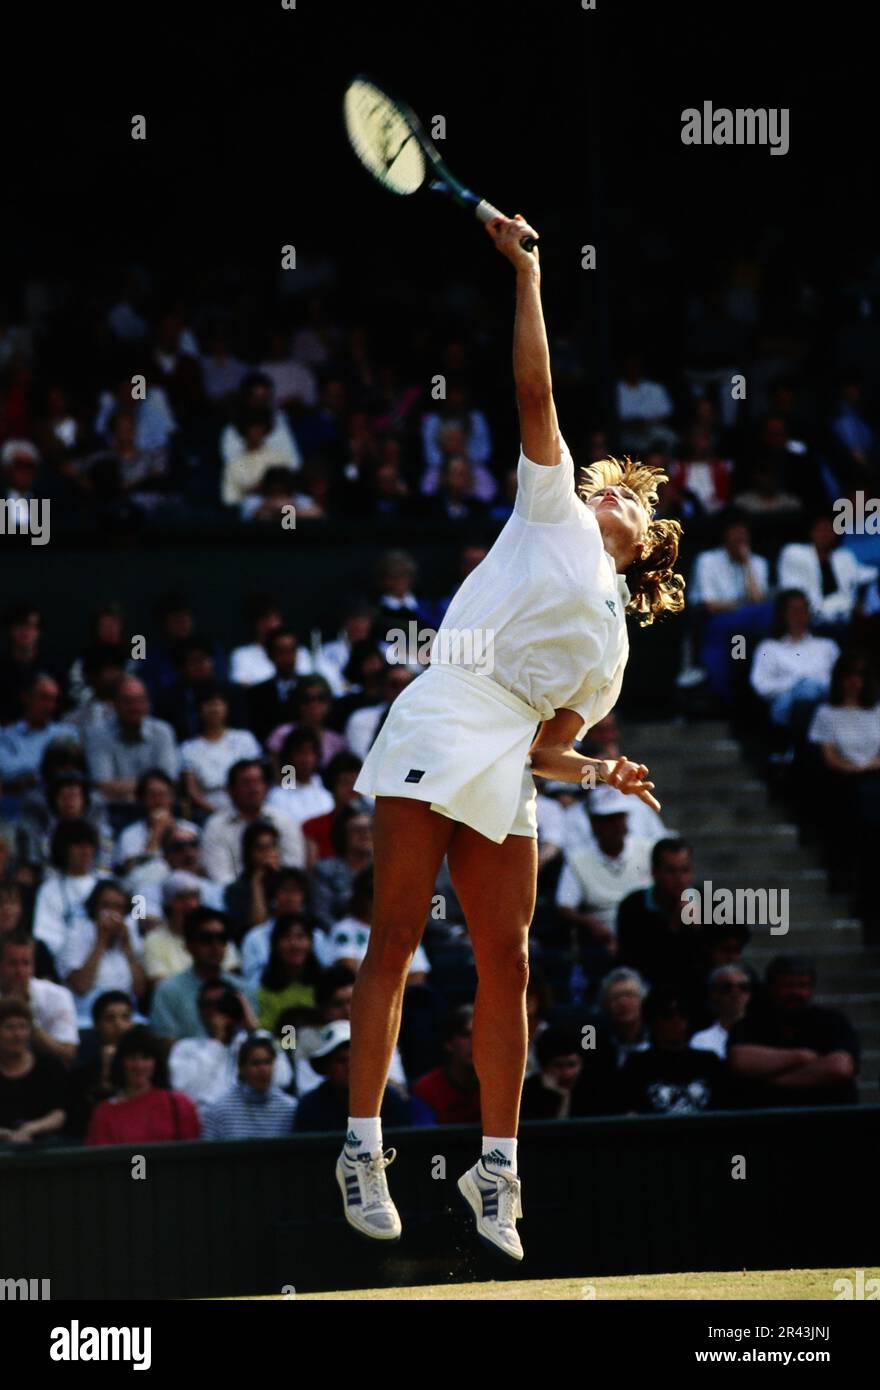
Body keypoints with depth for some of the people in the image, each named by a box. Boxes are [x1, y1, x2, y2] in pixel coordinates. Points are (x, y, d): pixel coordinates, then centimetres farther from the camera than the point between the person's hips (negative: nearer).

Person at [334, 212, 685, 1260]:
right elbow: (534, 391, 9)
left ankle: (496, 1172, 5)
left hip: (506, 771, 5)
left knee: (506, 960, 1)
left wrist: (600, 771, 4)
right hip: (440, 729, -5)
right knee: (396, 936, -9)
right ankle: (363, 1148, -11)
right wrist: (526, 273, 3)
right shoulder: (552, 512, 16)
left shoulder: (612, 646, 26)